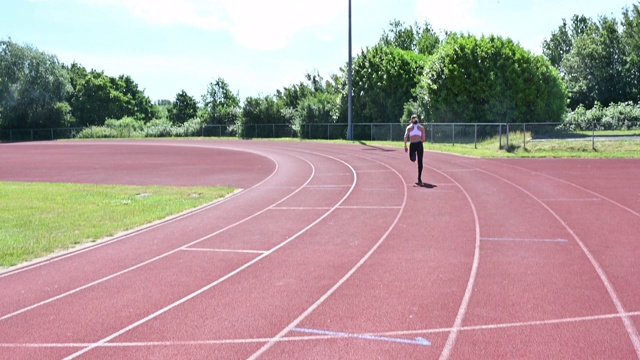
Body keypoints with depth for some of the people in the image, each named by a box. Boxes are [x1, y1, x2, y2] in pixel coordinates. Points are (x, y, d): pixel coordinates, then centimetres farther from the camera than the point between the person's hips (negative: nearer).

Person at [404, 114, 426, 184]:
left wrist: (405, 146, -4)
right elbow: (424, 139, 8)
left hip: (412, 145, 0)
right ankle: (419, 179, 2)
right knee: (420, 162, 7)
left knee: (412, 159, 21)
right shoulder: (421, 127, 12)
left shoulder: (409, 127, 10)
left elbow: (405, 137, -4)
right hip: (419, 144, 0)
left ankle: (413, 155, -18)